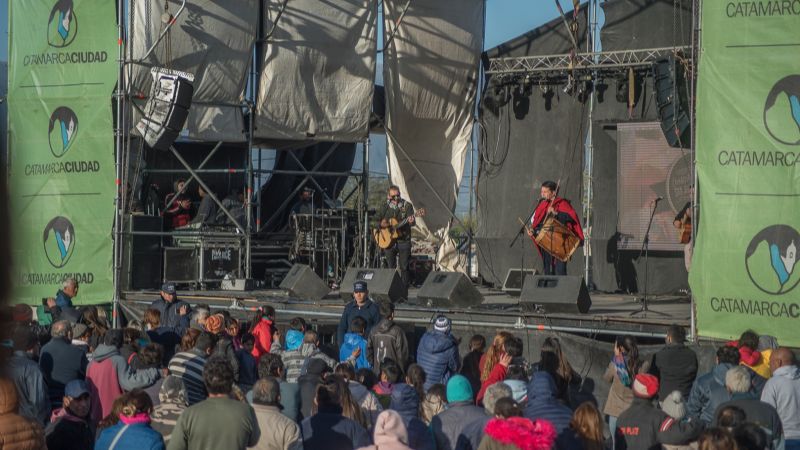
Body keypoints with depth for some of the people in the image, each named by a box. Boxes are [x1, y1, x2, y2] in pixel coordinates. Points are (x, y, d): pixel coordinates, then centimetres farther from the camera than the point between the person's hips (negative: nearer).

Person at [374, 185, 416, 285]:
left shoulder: (407, 206, -1)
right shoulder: (384, 207, 6)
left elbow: (412, 222, -10)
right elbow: (375, 221, 8)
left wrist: (411, 222, -34)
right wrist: (381, 225, -14)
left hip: (403, 240, -2)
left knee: (404, 267, -4)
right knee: (391, 267, 5)